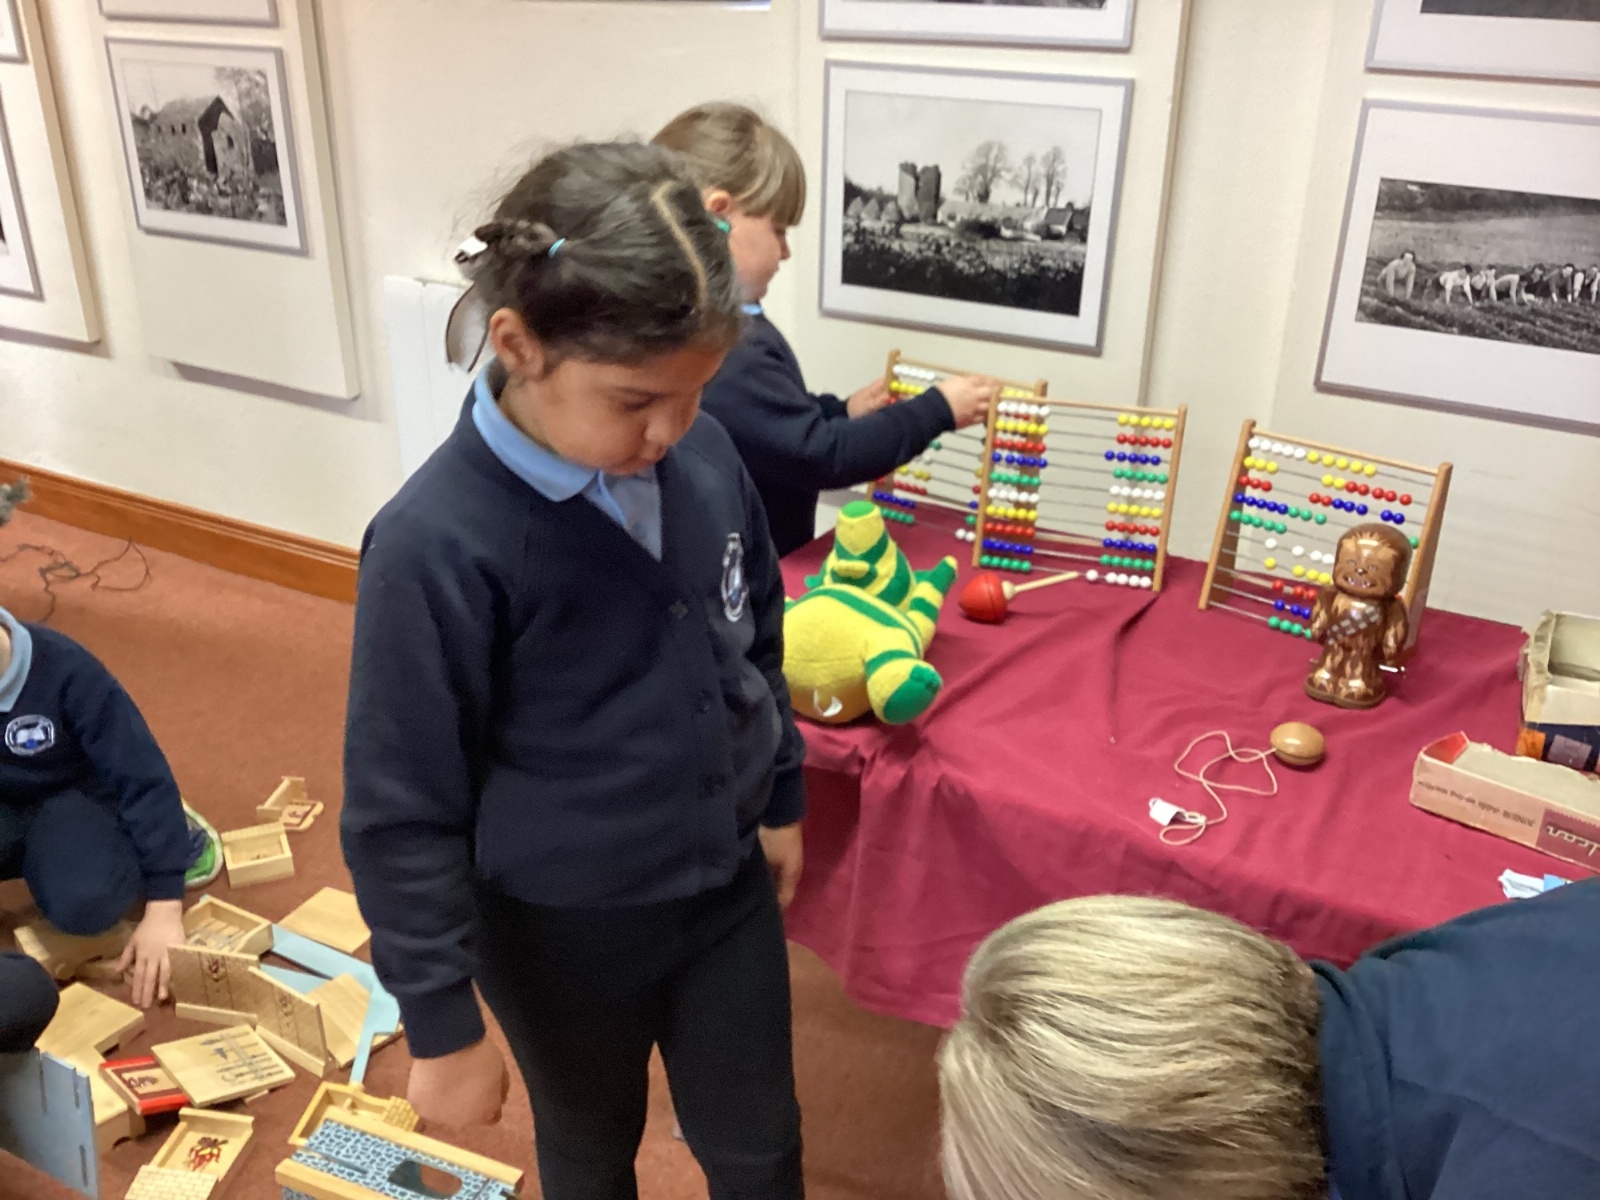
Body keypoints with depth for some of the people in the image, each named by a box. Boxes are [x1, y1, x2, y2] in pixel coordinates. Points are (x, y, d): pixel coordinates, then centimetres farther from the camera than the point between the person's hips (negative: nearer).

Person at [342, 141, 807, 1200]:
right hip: (563, 933, -3)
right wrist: (442, 1025, -11)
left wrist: (781, 797, 14)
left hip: (728, 883, 4)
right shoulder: (437, 544, -27)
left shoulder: (703, 452, -12)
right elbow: (403, 814, -18)